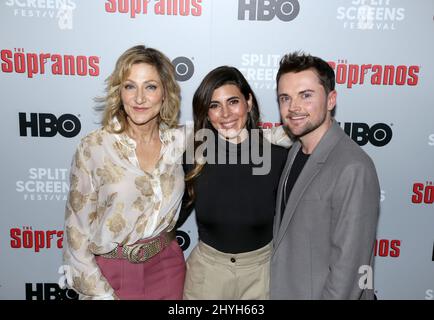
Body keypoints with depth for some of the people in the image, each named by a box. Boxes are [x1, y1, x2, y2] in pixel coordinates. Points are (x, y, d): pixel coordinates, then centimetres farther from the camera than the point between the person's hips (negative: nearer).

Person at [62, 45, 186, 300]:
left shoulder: (180, 141, -6)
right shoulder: (94, 147, -14)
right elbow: (77, 227, -9)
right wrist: (100, 292, -10)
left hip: (168, 267, 3)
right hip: (112, 272, -3)